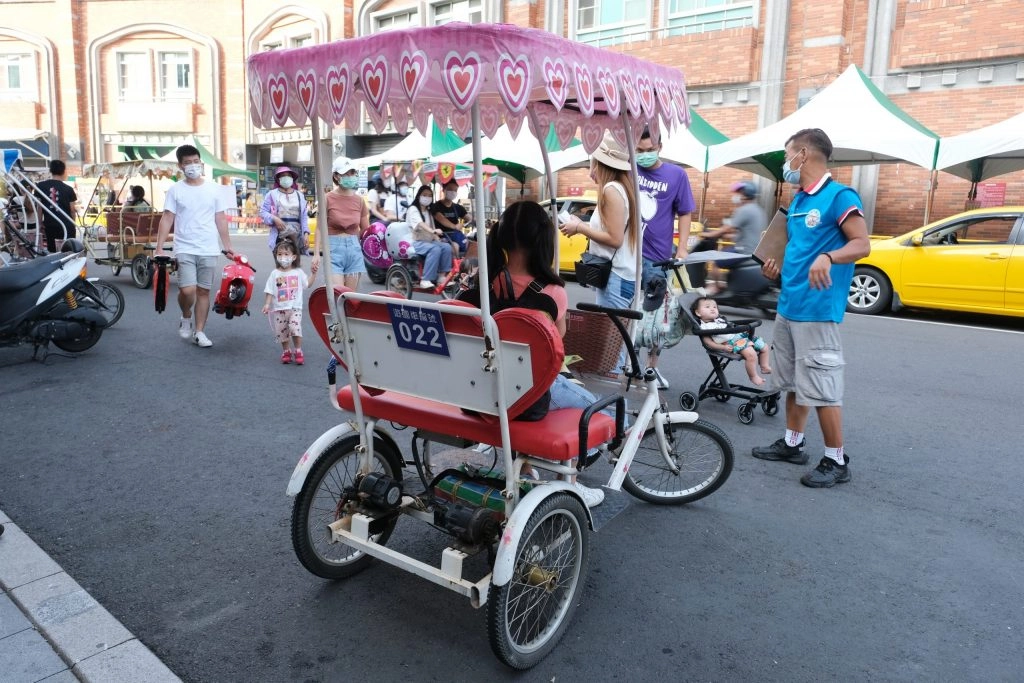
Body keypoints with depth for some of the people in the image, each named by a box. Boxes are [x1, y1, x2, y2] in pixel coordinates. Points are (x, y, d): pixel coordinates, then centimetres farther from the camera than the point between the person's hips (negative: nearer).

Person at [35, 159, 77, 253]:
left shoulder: (40, 186, 1)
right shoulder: (68, 189, -5)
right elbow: (72, 210, -1)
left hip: (50, 225, 2)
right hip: (66, 225, -2)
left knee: (52, 252, 9)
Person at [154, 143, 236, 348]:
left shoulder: (214, 189, 6)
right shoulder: (175, 190, 2)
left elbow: (221, 220, 10)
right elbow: (167, 219, 0)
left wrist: (228, 246, 7)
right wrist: (159, 247, -8)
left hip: (209, 250, 2)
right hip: (184, 249, -2)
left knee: (204, 291, 5)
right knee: (187, 290, -14)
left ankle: (199, 332, 15)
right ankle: (186, 317, 17)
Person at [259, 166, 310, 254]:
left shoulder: (299, 195, 13)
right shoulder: (272, 194, 5)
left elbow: (304, 217, 9)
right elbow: (263, 212, 4)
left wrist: (306, 233, -2)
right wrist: (274, 219, -15)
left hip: (296, 235, 3)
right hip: (279, 235, -3)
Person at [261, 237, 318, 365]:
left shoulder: (298, 272, 4)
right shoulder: (274, 274, 2)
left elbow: (308, 284, 13)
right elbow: (270, 291, 2)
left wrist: (313, 273, 6)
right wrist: (267, 304, -7)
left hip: (295, 307, -1)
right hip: (279, 308, 1)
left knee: (295, 327, -19)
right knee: (281, 331, 6)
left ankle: (298, 350, -3)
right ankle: (286, 351, 25)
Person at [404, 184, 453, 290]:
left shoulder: (428, 212, 20)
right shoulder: (413, 209, -2)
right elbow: (420, 224, -22)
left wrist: (437, 238, -4)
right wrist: (433, 231, -40)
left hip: (429, 241, 7)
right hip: (416, 242, -6)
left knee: (447, 247, -21)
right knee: (435, 249, -34)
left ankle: (443, 276, -18)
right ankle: (425, 280, -36)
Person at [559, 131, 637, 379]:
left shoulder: (611, 190, -15)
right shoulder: (619, 188, 14)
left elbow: (615, 238, -19)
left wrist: (580, 228, -10)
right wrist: (581, 225, 10)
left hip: (616, 276, -10)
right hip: (619, 274, 10)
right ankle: (616, 375, 22)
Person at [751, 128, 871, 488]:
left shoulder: (840, 196, -11)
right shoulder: (796, 201, 15)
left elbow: (862, 244, -17)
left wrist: (827, 258, -34)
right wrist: (778, 266, 11)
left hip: (817, 310, -9)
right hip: (788, 305, 9)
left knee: (822, 387, -5)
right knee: (794, 381, 17)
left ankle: (837, 461, 7)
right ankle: (792, 444, 29)